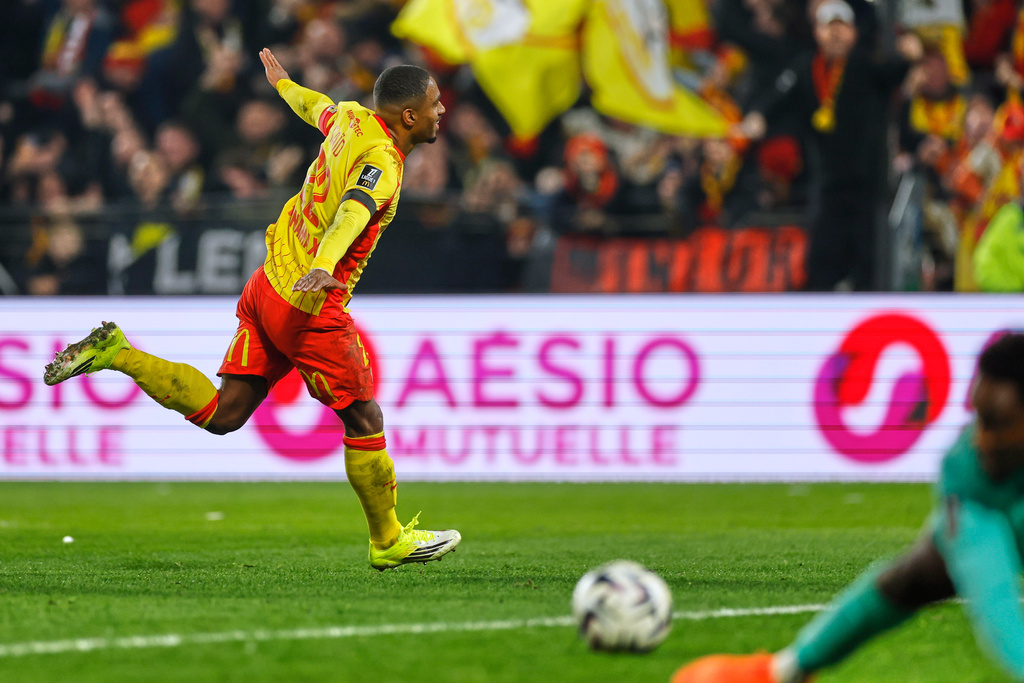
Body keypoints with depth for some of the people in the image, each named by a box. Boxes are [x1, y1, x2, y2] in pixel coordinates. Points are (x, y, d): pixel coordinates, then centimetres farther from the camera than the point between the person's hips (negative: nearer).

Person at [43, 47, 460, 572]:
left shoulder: (352, 119, 8)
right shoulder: (381, 163, -19)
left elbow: (316, 107, 31)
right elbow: (351, 212, -38)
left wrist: (282, 83, 54)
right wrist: (322, 268, -57)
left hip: (266, 288, 9)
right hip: (310, 309, -9)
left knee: (221, 415, 9)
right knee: (364, 420, 5)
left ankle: (116, 354, 2)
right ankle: (388, 542, 17)